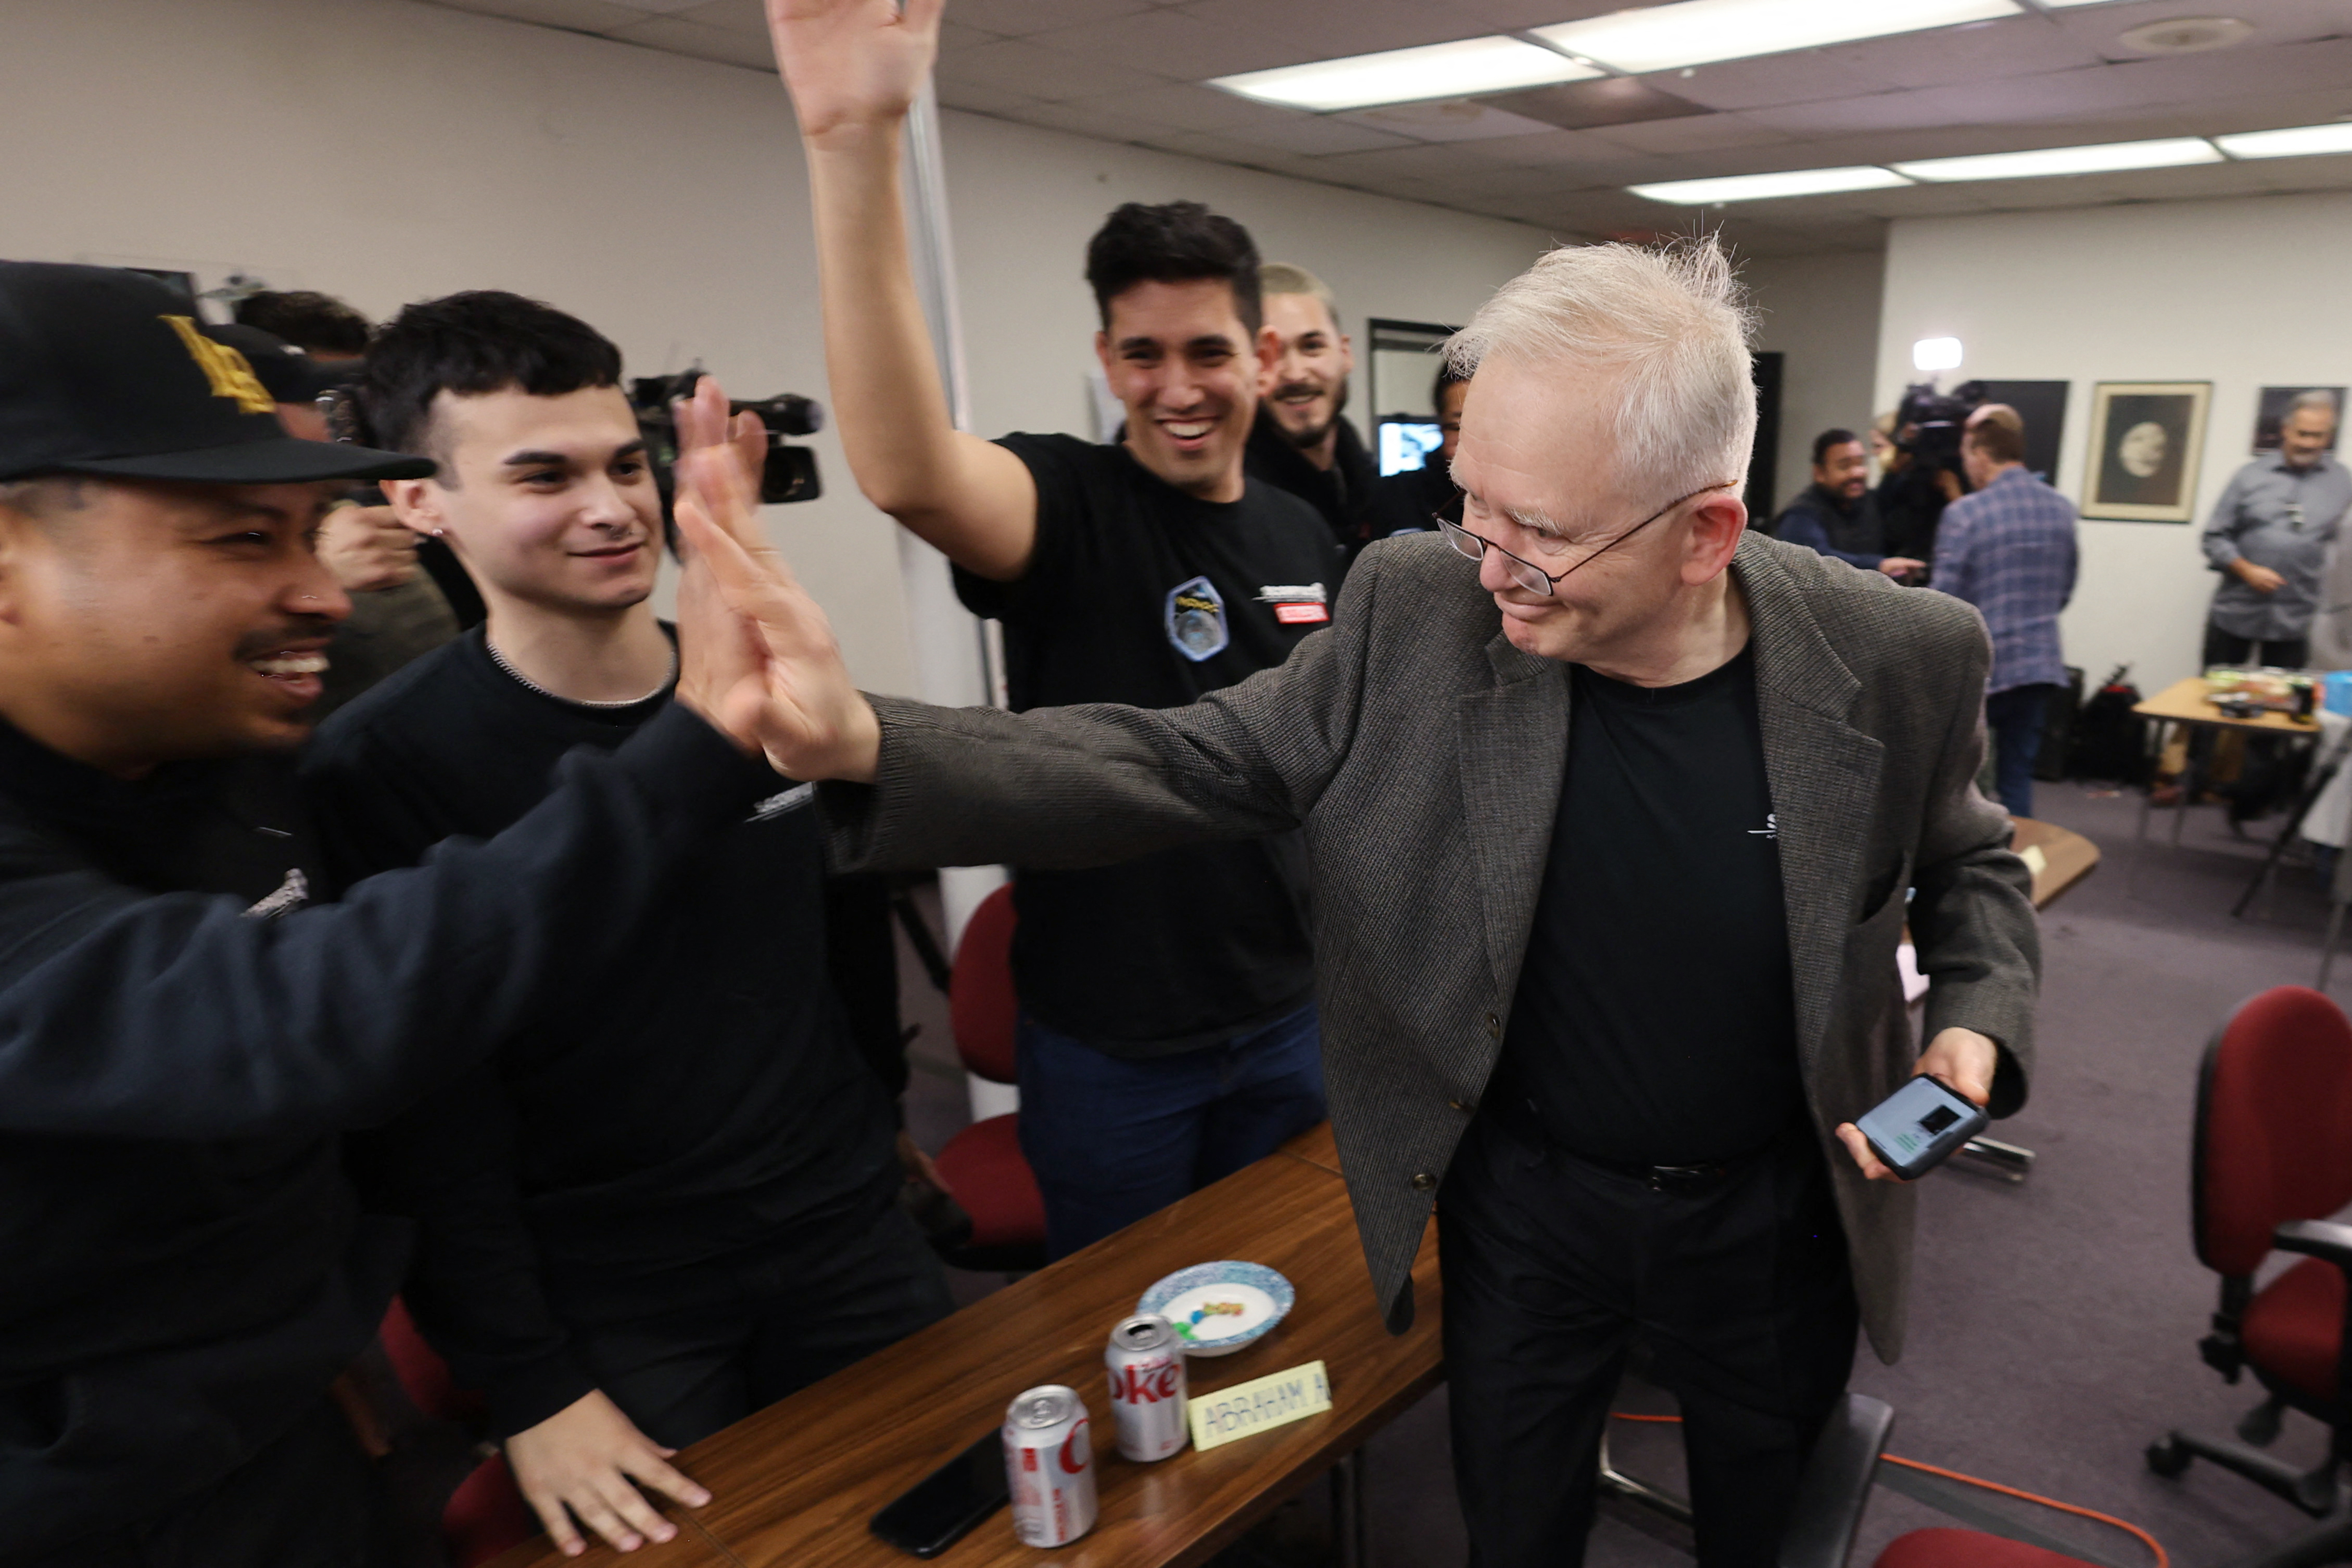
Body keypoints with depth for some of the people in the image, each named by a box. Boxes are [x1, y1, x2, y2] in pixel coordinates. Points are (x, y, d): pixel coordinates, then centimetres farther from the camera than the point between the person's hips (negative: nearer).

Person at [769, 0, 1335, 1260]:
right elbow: (906, 471, -41)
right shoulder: (1068, 502, -17)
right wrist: (855, 145, -51)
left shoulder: (1301, 535, 1)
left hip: (1285, 1019, 5)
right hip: (1105, 1041, -4)